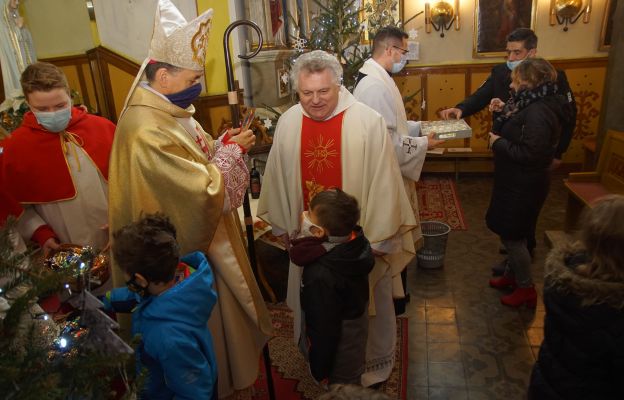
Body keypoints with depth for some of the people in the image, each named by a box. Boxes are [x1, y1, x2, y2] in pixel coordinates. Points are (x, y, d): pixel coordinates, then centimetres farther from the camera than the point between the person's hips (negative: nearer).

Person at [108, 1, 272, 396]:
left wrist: (227, 143, -6)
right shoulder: (147, 132, -31)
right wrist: (233, 149, -17)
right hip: (189, 249, -9)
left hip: (204, 233, 10)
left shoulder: (167, 110, 0)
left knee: (220, 305, 27)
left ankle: (229, 360, 51)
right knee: (205, 321, 14)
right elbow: (205, 191, -30)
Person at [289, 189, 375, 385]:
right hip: (356, 325, 7)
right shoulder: (357, 242, -17)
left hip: (338, 344, -7)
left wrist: (319, 370, -11)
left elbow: (324, 328, -26)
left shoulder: (320, 275, -37)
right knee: (352, 385, 30)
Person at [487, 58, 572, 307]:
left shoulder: (538, 112, -24)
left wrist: (499, 143, -19)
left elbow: (530, 154, -28)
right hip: (515, 181, 10)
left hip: (524, 186, -10)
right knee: (509, 232, 20)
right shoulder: (529, 105, 7)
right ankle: (512, 275, 38)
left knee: (512, 235, 2)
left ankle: (526, 288, 19)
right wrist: (502, 114, -2)